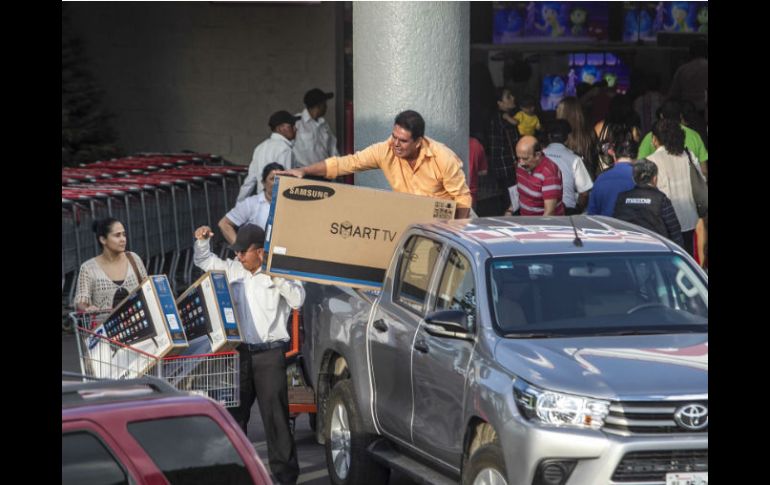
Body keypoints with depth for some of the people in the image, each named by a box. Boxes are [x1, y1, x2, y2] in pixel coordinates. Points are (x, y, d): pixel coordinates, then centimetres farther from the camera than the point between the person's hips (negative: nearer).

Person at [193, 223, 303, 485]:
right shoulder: (233, 270, 10)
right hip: (240, 353, 5)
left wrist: (277, 279, -21)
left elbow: (298, 299, -14)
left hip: (269, 355, -5)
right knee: (233, 413, 8)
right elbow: (204, 261, 20)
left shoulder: (279, 273, -3)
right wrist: (201, 241, 3)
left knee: (275, 415, -5)